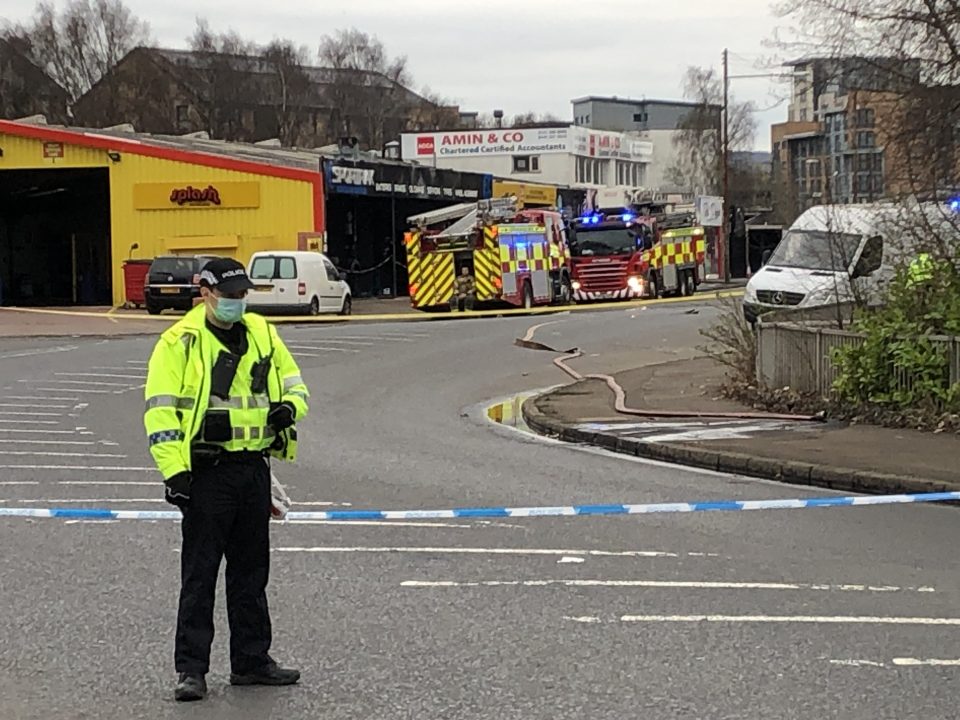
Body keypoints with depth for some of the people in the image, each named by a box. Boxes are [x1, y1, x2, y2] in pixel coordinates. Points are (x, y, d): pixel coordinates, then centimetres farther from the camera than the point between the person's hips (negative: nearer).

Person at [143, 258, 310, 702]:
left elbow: (293, 381, 20)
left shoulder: (262, 335, 11)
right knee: (199, 574, -3)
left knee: (251, 573, 14)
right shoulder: (180, 343, -7)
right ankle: (191, 669, 3)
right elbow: (160, 411, -11)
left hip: (255, 469, 6)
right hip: (207, 472, -6)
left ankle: (251, 661, 23)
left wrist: (289, 407, -5)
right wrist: (174, 471, -19)